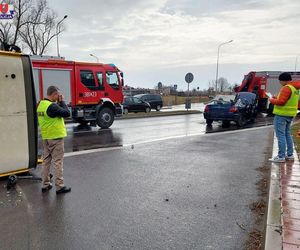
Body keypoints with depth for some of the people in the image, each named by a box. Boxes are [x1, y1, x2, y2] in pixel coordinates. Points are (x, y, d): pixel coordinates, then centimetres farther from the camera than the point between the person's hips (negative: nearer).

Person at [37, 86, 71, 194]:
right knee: (57, 162, -1)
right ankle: (60, 186, 6)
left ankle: (45, 184, 23)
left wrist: (59, 103, 5)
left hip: (45, 137, 9)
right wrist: (61, 101, -9)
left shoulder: (41, 104, 9)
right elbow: (67, 113, -19)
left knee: (46, 161, 15)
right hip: (56, 137, -9)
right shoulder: (52, 106, -20)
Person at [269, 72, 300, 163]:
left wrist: (272, 100, -6)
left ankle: (281, 156, -4)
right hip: (290, 114, 10)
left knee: (280, 135, -6)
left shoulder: (286, 88, -17)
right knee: (287, 134, 17)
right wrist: (276, 98, 12)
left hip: (282, 114, -10)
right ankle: (290, 154, 23)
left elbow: (281, 101, -23)